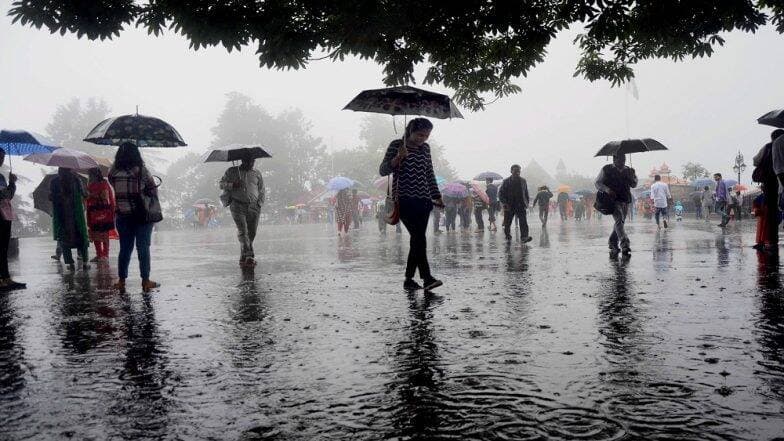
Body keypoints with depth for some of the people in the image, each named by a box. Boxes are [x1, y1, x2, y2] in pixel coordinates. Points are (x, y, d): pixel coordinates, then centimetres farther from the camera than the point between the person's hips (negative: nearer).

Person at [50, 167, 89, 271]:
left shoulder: (54, 182, -2)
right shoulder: (76, 179, -3)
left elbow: (51, 197, 0)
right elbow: (84, 194, 2)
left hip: (61, 216, 0)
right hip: (77, 214, 0)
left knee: (64, 239, 8)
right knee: (81, 238, 9)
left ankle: (70, 263, 4)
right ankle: (84, 262, 5)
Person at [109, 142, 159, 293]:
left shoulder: (113, 173, -2)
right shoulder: (142, 171, -11)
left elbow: (116, 190, 2)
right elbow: (154, 191, -5)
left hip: (122, 217, 3)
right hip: (142, 216, -3)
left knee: (125, 248, 13)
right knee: (143, 248, 6)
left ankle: (121, 281, 17)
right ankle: (145, 281, 10)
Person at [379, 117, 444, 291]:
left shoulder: (425, 148, 14)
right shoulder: (396, 145, -1)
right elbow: (383, 170, -5)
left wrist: (436, 196, 17)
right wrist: (398, 158, -21)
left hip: (423, 200, 6)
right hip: (405, 200, -5)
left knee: (417, 240, 3)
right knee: (419, 238, -16)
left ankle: (409, 280, 11)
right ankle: (427, 278, -16)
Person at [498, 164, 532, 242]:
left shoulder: (523, 181, 8)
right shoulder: (506, 181, 1)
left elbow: (526, 193, 15)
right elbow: (500, 193, 1)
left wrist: (526, 204, 8)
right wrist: (504, 203, -11)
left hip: (521, 206, 1)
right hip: (509, 206, 0)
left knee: (523, 222, -17)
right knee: (507, 223, 9)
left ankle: (524, 237, -25)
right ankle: (508, 235, 32)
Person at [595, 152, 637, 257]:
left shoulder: (628, 170, 15)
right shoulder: (606, 170, 2)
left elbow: (634, 185, 13)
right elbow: (598, 183, 2)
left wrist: (632, 176, -6)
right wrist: (606, 189, -16)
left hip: (625, 201, 5)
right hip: (613, 199, -5)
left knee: (619, 223, 10)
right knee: (619, 221, -20)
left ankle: (612, 244, 25)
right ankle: (625, 245, -30)